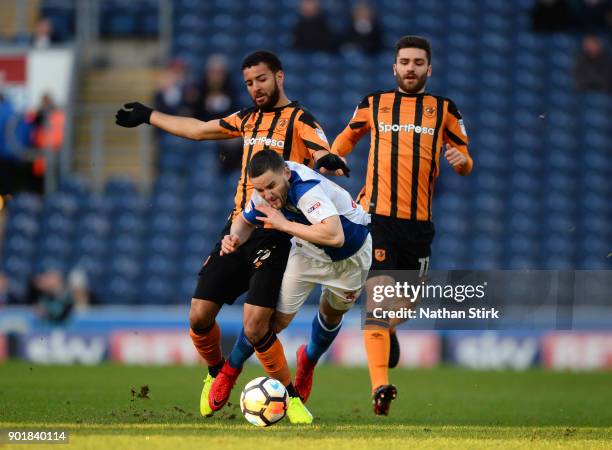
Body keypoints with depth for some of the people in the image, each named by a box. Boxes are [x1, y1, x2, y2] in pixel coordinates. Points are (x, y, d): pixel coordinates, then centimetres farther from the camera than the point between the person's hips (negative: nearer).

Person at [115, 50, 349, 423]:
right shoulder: (248, 120, 16)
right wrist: (149, 116, 38)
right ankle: (217, 373, 30)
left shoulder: (299, 120, -3)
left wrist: (329, 162, -43)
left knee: (255, 328, -16)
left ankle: (290, 396, 3)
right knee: (200, 317, 1)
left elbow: (326, 159, -18)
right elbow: (197, 129, 30)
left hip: (274, 235, -6)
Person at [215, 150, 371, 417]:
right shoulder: (265, 190, -21)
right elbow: (246, 220, 1)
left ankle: (309, 361, 49)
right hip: (309, 252, 4)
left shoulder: (307, 189, -42)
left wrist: (285, 224, -44)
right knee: (277, 318, -6)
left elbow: (335, 236, -54)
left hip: (350, 255, -3)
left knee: (332, 314, 18)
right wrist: (235, 237, -24)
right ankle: (231, 369, 15)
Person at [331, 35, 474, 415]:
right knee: (378, 296, -16)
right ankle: (380, 386, -23)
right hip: (377, 214, -2)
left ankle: (388, 330, 49)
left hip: (419, 221, 2)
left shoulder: (444, 110, 9)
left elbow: (465, 161, 12)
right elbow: (349, 135, 28)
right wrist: (332, 159, 9)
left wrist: (461, 160, -12)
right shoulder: (373, 105, 9)